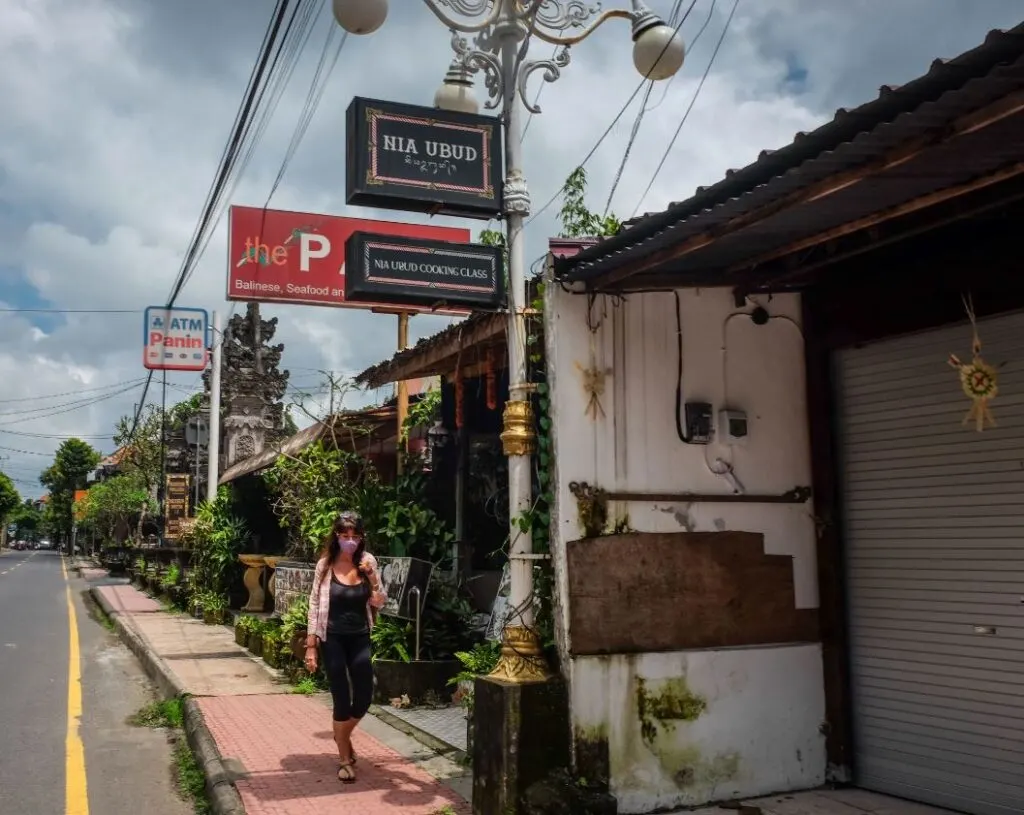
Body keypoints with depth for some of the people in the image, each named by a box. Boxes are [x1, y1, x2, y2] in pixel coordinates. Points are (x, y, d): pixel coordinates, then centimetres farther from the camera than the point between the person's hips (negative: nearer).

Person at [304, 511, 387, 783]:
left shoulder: (368, 561, -1)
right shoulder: (325, 564, -7)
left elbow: (379, 604, 2)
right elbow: (315, 605, -4)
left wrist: (372, 578, -15)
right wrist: (311, 646, -6)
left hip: (360, 638, 3)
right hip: (333, 639, -2)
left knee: (364, 697, 4)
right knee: (342, 700, -1)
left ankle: (343, 736, 36)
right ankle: (345, 759, 18)